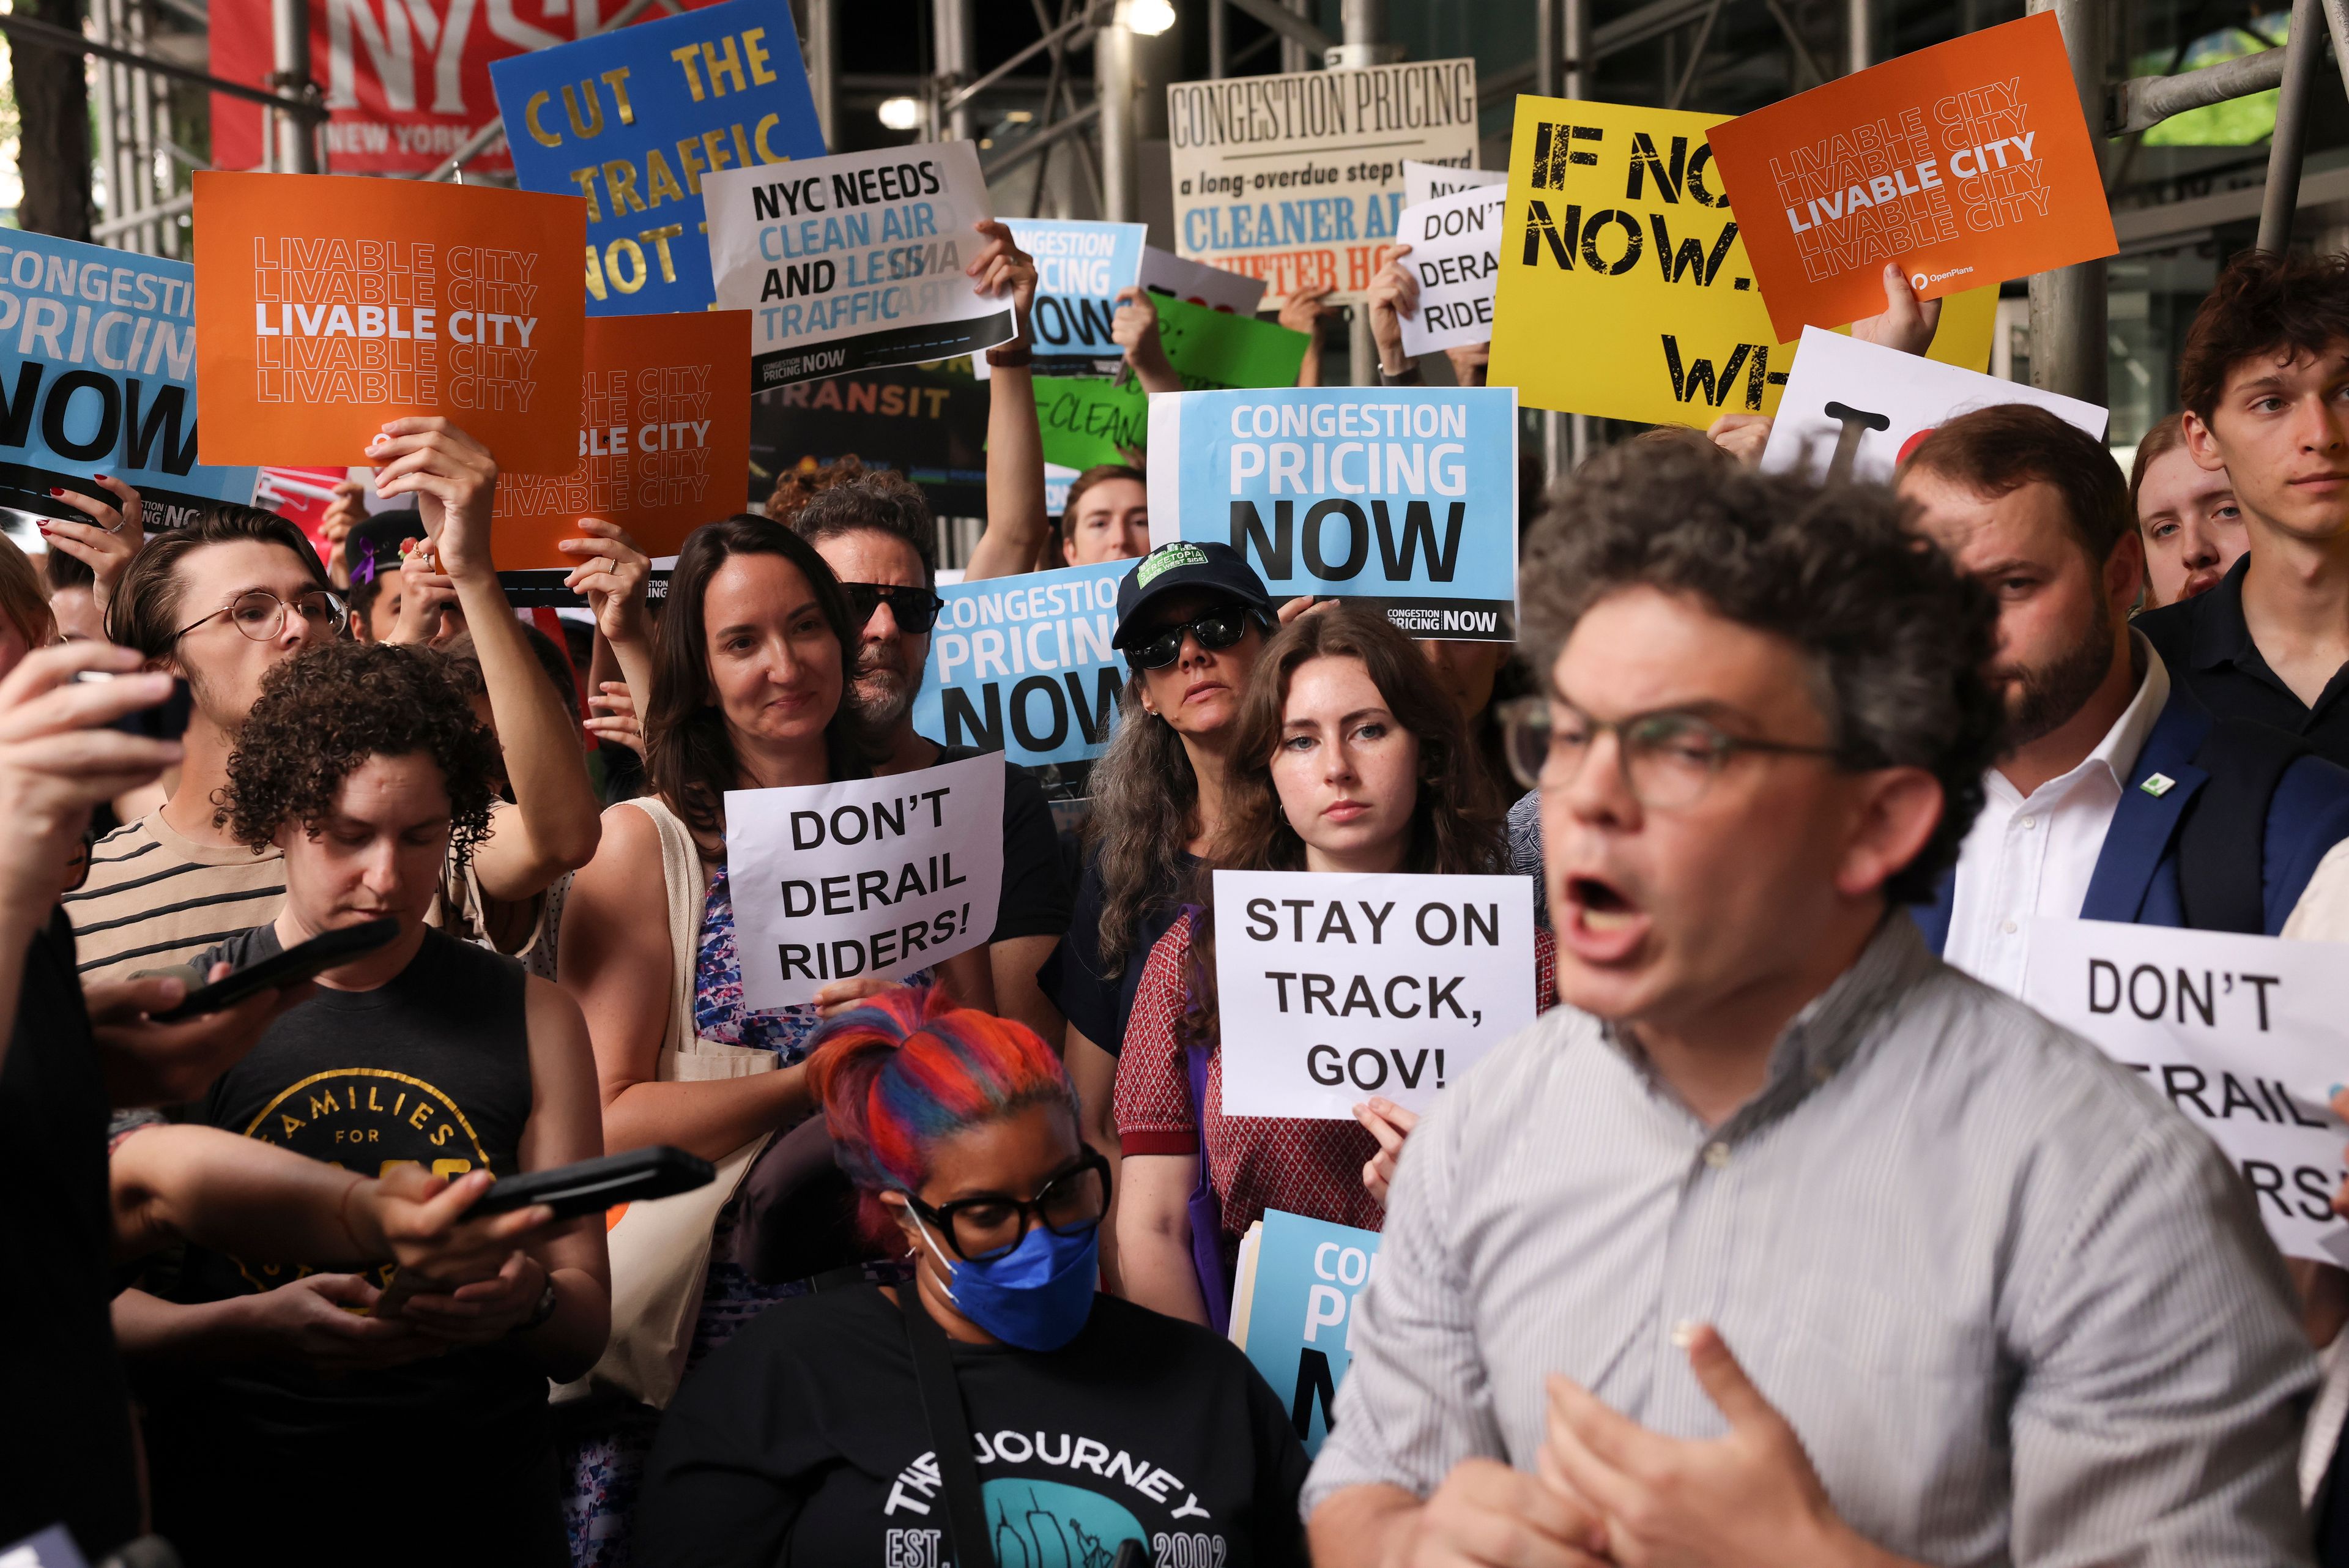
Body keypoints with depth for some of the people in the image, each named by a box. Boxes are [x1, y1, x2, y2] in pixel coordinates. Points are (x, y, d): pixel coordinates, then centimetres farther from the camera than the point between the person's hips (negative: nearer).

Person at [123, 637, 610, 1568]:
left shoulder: (534, 1019, 9)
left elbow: (583, 1336, 8)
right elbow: (92, 1302, -1)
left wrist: (528, 1303, -14)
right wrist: (255, 1327, -20)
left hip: (476, 1492, 1)